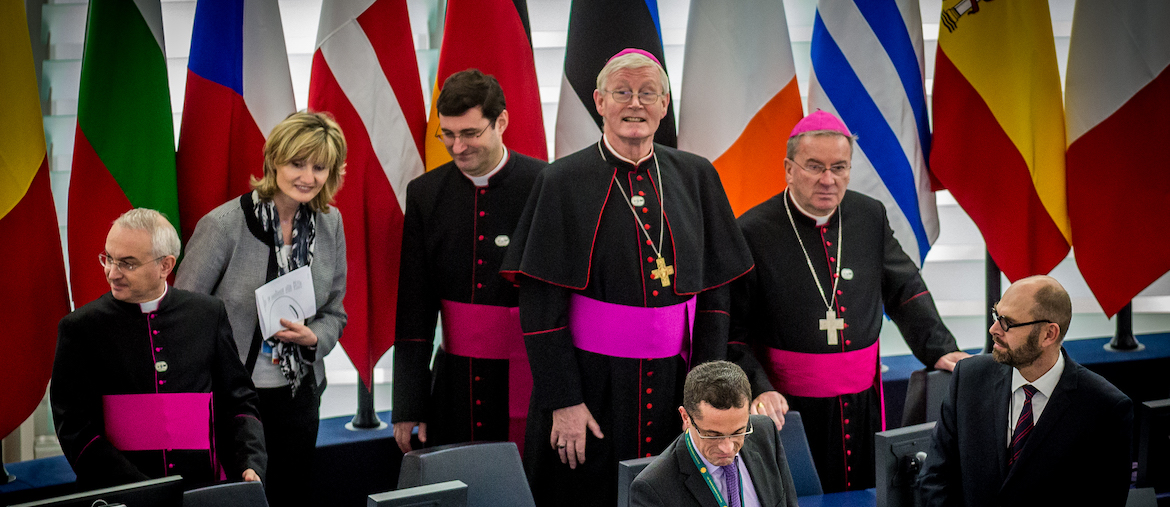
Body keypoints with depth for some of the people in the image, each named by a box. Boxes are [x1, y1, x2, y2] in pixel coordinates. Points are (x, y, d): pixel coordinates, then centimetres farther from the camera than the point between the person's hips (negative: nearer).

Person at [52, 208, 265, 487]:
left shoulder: (208, 314, 11)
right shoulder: (80, 328, 4)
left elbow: (238, 402, 16)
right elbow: (75, 430, -1)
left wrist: (251, 466, -3)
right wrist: (140, 493, -13)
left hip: (204, 494, 1)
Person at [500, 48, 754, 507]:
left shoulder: (695, 177, 5)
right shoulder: (563, 182, -5)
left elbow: (716, 289, 6)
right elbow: (540, 305, -7)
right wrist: (563, 400, -13)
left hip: (676, 383, 3)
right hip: (593, 383, -3)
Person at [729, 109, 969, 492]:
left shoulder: (871, 217, 5)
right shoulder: (753, 232, -9)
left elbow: (905, 290, 16)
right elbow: (732, 331, -10)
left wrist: (939, 350, 6)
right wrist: (759, 389, -22)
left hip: (863, 403, 5)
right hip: (790, 406, -4)